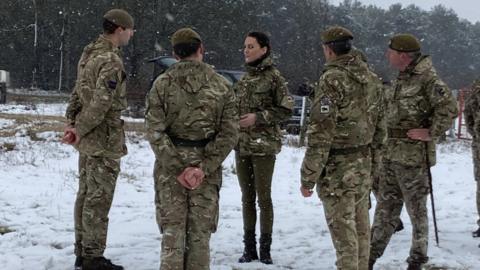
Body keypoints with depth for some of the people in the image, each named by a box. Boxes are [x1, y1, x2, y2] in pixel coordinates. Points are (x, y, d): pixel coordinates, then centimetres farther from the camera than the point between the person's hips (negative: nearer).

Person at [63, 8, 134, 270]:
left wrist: (72, 122, 8)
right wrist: (80, 130, -14)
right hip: (105, 140, -9)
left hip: (88, 140, 9)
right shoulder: (112, 61, -19)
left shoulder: (88, 54, 11)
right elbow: (101, 103, -24)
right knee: (98, 199, -3)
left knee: (85, 195, 14)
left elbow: (77, 92, 13)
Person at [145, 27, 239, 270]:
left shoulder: (162, 84, -3)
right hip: (207, 170, 1)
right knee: (200, 234, 9)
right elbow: (229, 134, -6)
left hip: (169, 169, -1)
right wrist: (203, 167, -10)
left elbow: (154, 132, -10)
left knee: (172, 232, 6)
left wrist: (178, 167, -10)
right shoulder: (221, 85, 0)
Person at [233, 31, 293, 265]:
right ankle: (249, 248, 16)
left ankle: (265, 249, 7)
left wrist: (258, 118, -16)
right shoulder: (244, 78, 12)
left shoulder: (274, 77, -7)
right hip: (241, 145, 6)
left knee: (263, 197, -1)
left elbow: (286, 110, -9)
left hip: (264, 145, -6)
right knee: (247, 197, 9)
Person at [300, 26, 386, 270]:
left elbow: (321, 133, -20)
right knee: (361, 225, 16)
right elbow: (379, 125, 14)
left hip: (337, 167, -8)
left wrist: (308, 177, -15)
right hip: (363, 164, 8)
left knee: (342, 229, -1)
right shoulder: (371, 78, 7)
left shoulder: (332, 79, -17)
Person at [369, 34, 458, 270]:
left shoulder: (428, 78, -14)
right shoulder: (401, 78, 13)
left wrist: (432, 133, -18)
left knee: (416, 209, 4)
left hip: (414, 157, -8)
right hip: (391, 155, 8)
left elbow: (449, 108, -23)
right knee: (385, 208, 12)